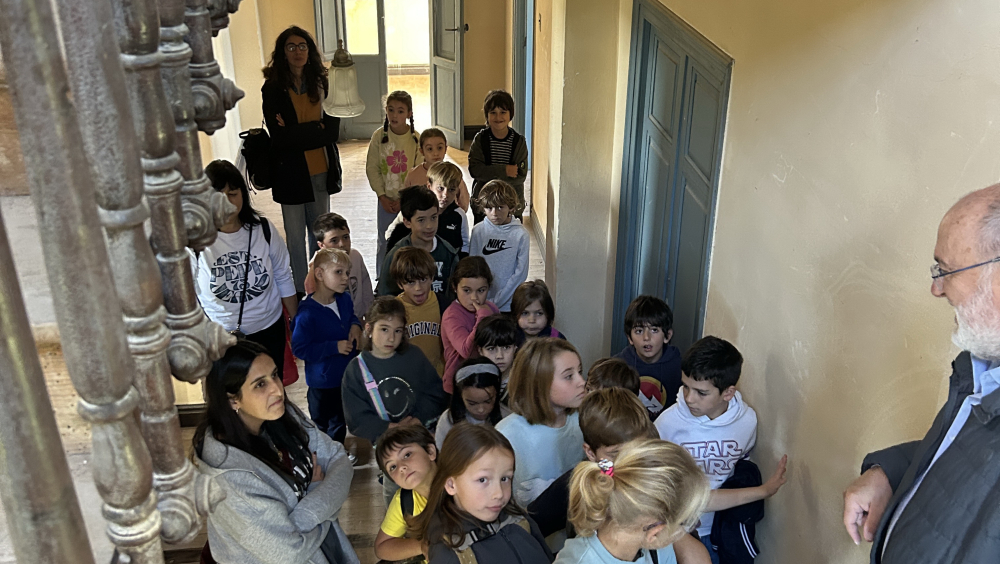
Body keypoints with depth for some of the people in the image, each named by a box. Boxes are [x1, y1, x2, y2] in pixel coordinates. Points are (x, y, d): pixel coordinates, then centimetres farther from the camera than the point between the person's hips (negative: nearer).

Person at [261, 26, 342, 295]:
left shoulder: (322, 84, 2)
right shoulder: (273, 89, -7)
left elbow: (333, 131, -7)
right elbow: (280, 137, -15)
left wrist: (295, 132, -16)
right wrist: (316, 129, -15)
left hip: (321, 170, 3)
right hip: (290, 172, -3)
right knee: (296, 238, 6)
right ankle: (301, 293, 20)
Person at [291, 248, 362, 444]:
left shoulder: (345, 299, -4)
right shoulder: (308, 313, -26)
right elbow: (299, 348, -25)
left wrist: (355, 325, -6)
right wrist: (334, 347, -28)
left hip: (347, 375, 7)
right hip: (323, 382, -7)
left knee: (340, 422, 25)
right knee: (322, 425, 15)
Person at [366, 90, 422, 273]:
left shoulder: (416, 138, -7)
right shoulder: (379, 136, -4)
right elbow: (372, 168, -1)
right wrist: (382, 196, -7)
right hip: (386, 201, 1)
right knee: (384, 244, 10)